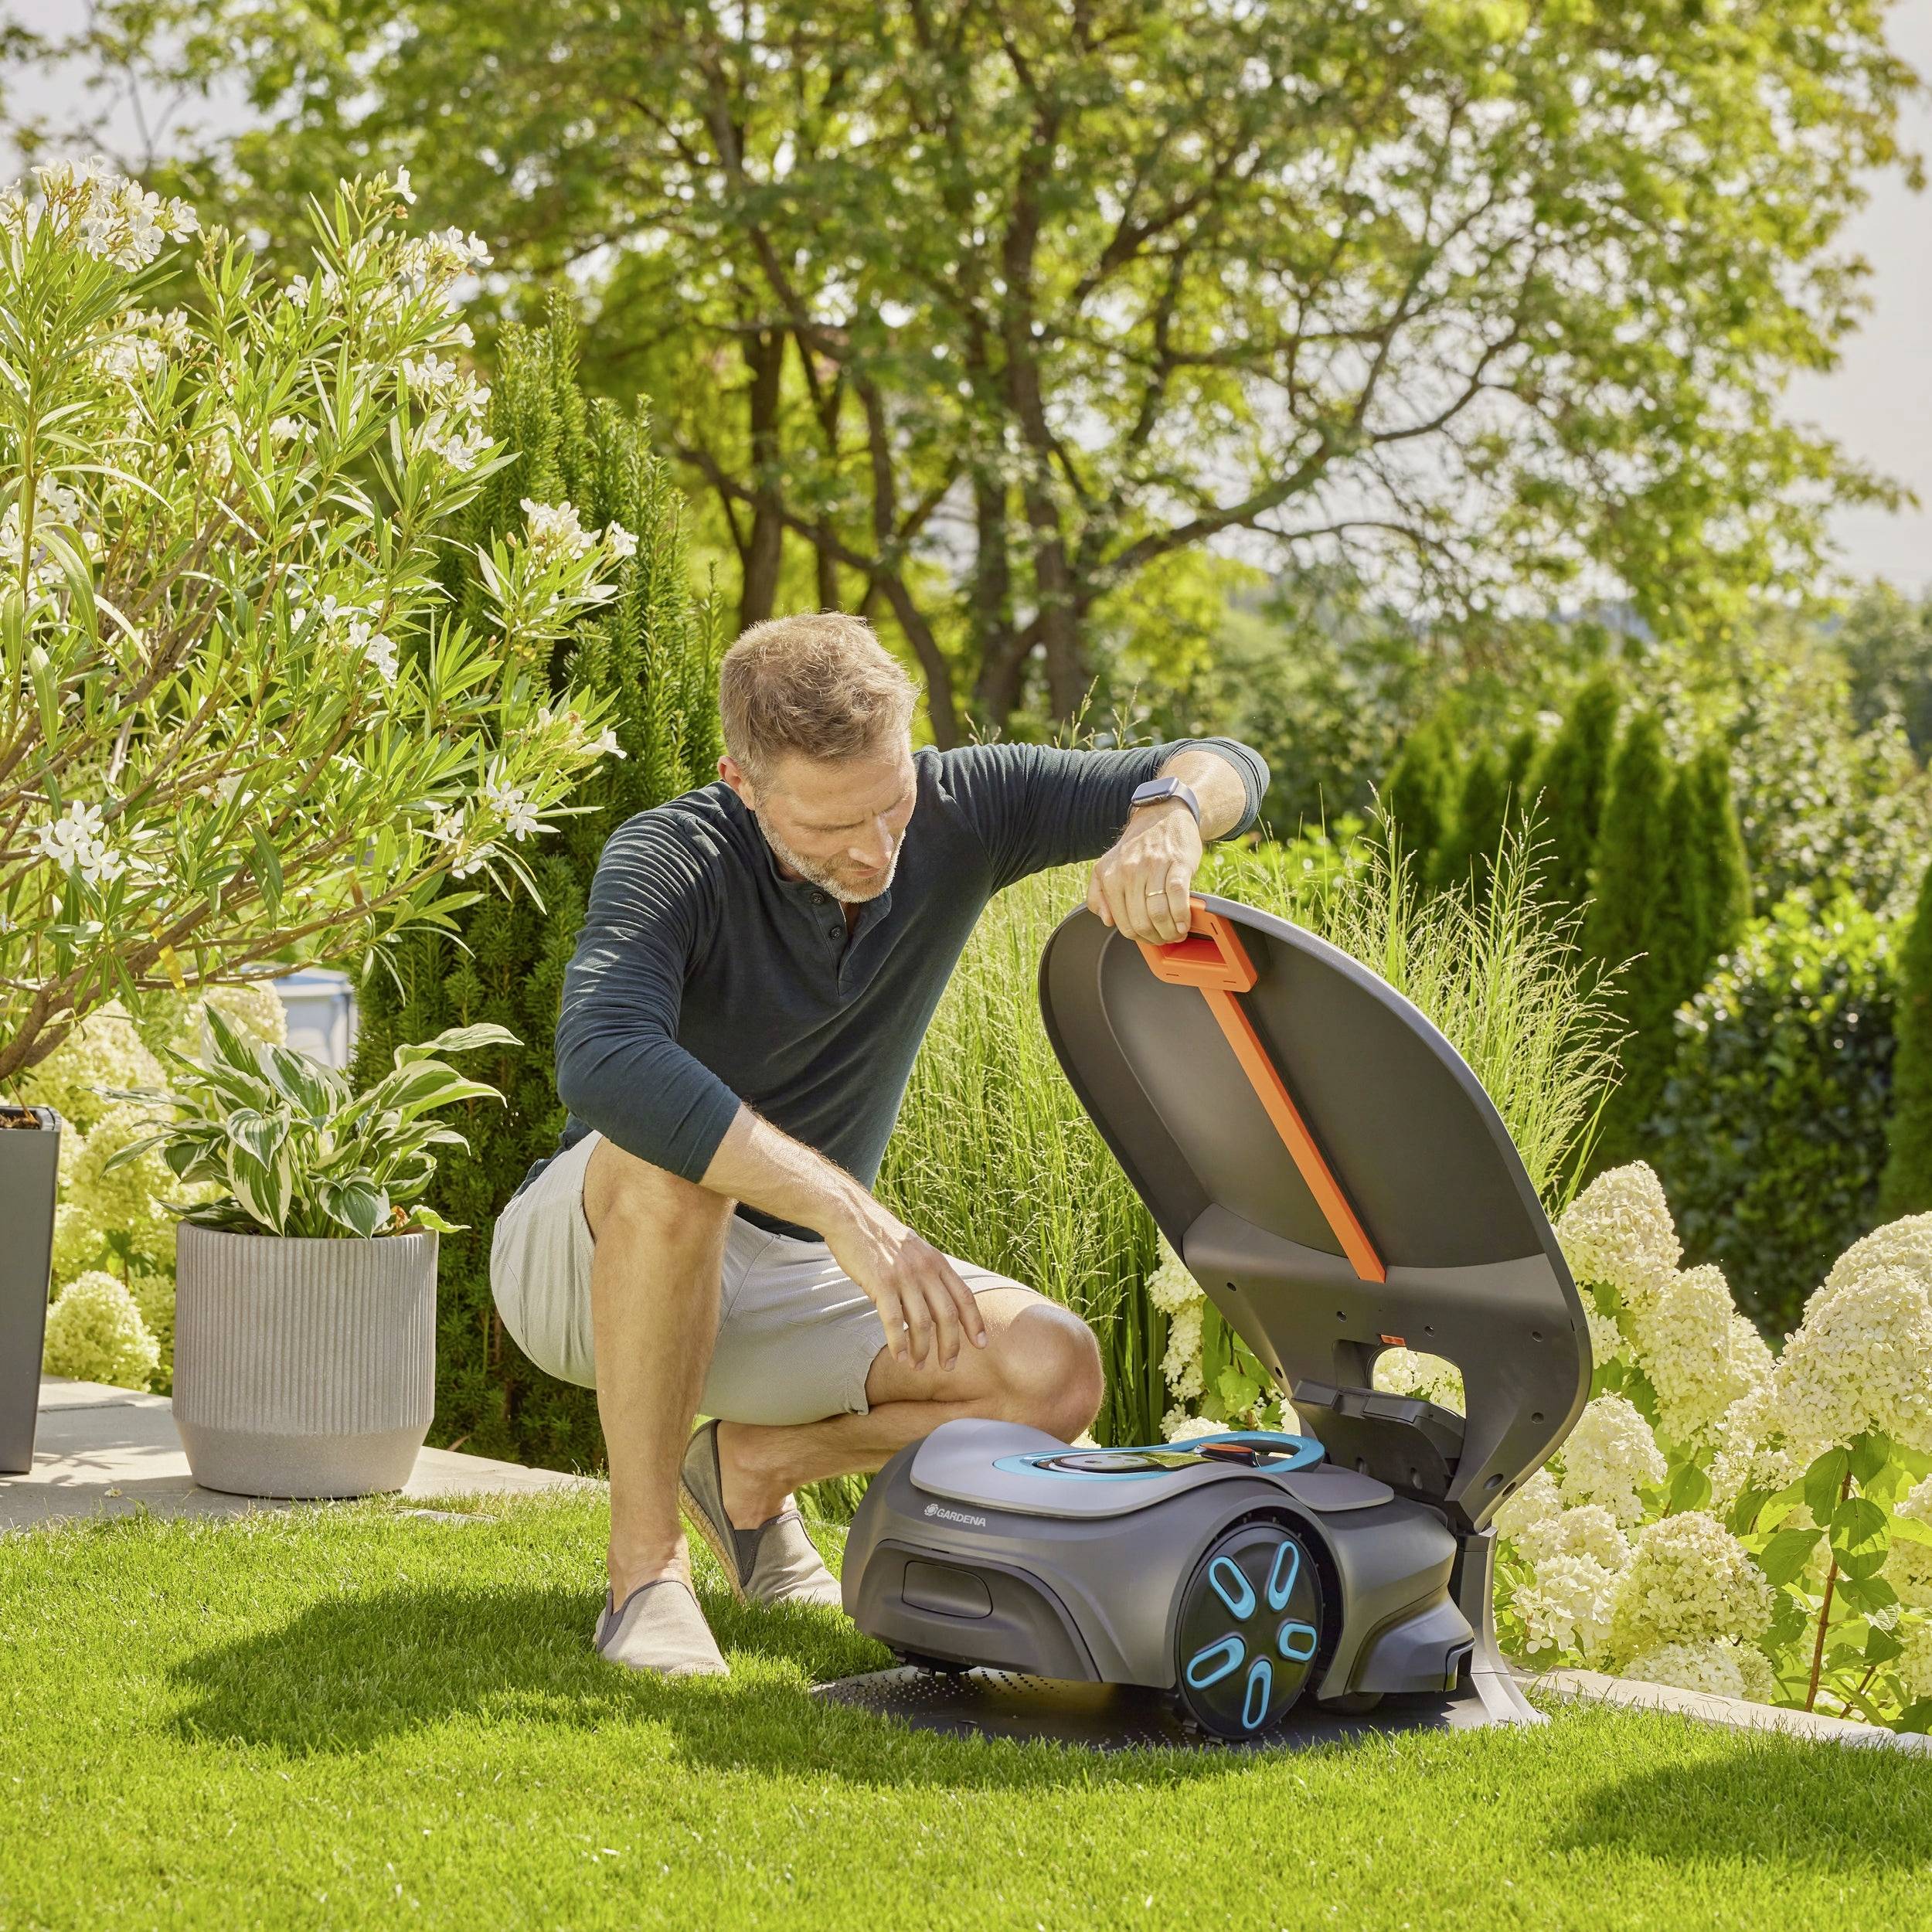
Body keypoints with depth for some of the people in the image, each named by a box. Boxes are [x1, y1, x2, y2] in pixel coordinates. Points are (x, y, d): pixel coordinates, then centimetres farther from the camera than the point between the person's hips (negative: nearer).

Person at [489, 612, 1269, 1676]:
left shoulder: (958, 809, -11)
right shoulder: (672, 860, -26)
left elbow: (1224, 769, -14)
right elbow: (603, 1061, -46)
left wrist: (1166, 816, -40)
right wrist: (848, 1210, -52)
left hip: (788, 1271, 5)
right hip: (586, 1256, -5)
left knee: (1054, 1372, -18)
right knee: (672, 1158, -40)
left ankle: (754, 1464, 7)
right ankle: (644, 1558, -25)